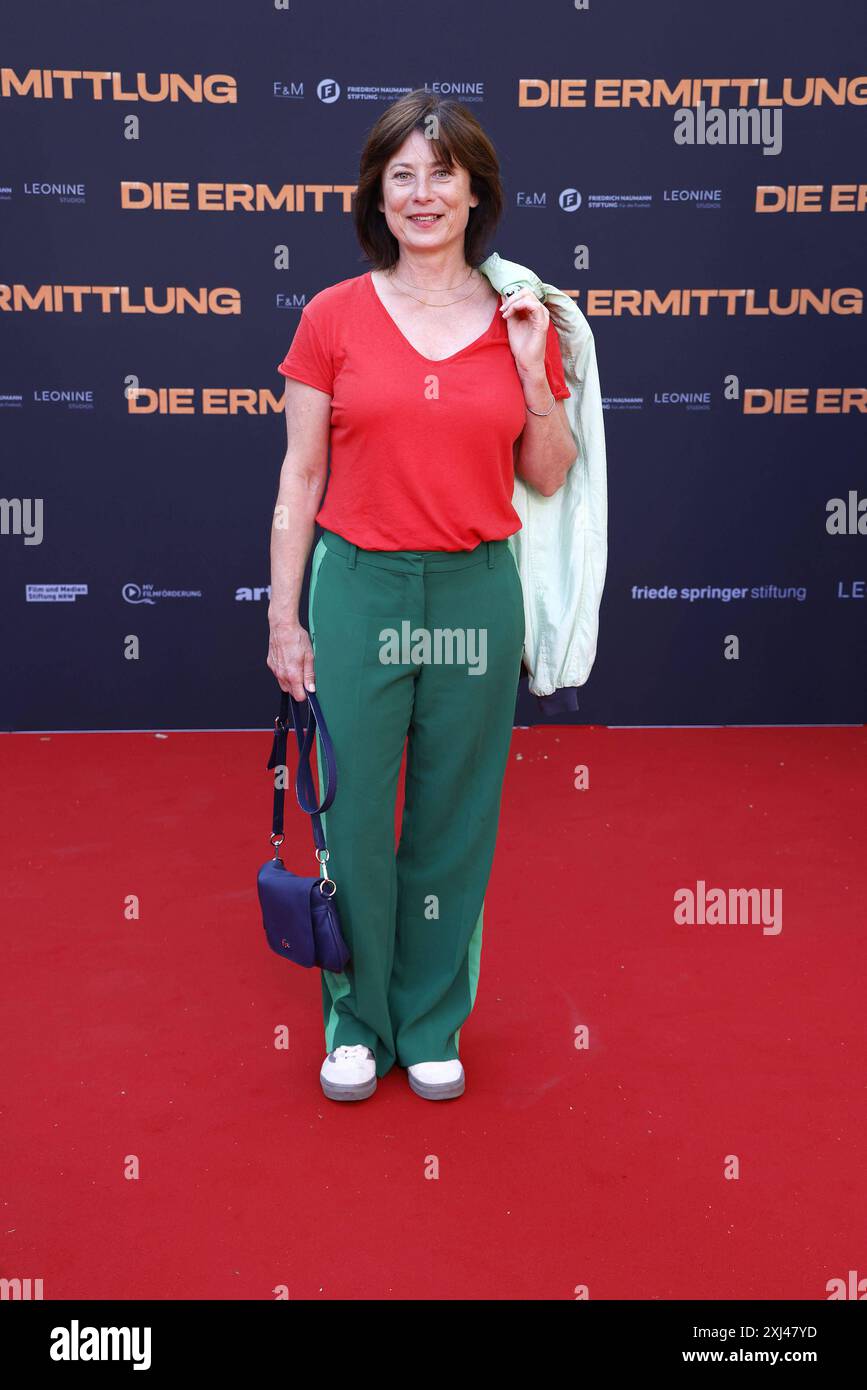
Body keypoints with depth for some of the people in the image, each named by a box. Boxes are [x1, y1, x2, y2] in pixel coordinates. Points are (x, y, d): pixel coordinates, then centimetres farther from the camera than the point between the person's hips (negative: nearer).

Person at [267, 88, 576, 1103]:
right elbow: (300, 478, 2)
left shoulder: (519, 321, 5)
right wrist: (284, 619, -1)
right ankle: (357, 1021, 27)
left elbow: (548, 478, 8)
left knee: (454, 821, 10)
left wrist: (532, 370, -6)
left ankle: (432, 1024, 29)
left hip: (476, 594, 2)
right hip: (359, 588, -1)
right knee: (353, 816, 6)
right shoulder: (333, 317, 0)